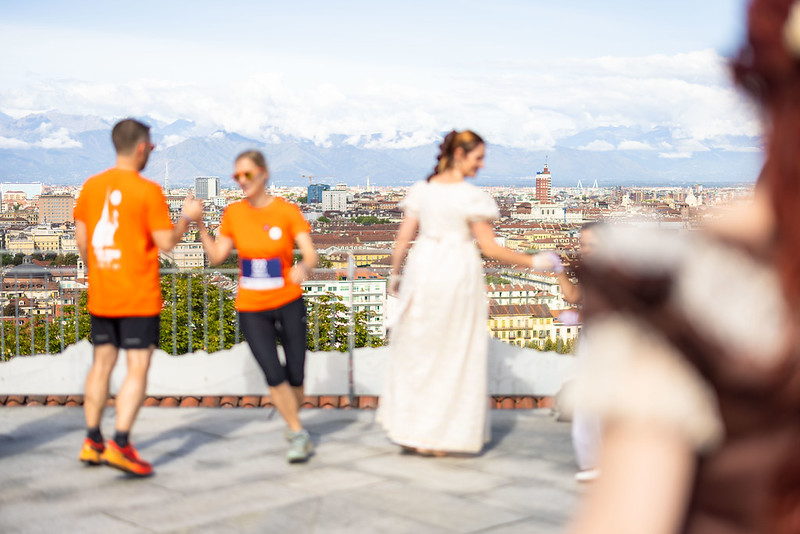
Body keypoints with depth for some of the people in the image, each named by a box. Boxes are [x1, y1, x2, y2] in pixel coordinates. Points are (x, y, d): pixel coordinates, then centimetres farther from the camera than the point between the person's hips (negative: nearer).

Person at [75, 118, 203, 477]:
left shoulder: (91, 187, 5)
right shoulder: (148, 191, -12)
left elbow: (81, 239, 9)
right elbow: (166, 243, -12)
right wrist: (187, 217, 4)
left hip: (100, 295, 6)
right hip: (138, 298, -6)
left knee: (102, 363, 15)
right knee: (138, 369, -2)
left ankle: (92, 441, 20)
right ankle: (119, 444, -9)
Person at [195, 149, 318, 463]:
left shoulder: (287, 211, -7)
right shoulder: (234, 213, 1)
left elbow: (310, 254, -14)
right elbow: (216, 257, 4)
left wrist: (304, 268, -36)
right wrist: (200, 226, -7)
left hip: (288, 302, -1)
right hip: (252, 308, 1)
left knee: (295, 376, 6)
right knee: (274, 377, -10)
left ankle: (293, 423, 35)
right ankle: (298, 434, 8)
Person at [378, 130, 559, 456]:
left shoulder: (422, 190, 3)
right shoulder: (471, 197, -12)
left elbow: (403, 237, 4)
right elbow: (489, 248, -12)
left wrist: (394, 274, 17)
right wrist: (532, 262, -4)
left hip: (422, 270, 5)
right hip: (458, 274, -5)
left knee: (416, 349, 16)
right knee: (454, 353, 8)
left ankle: (408, 430, 19)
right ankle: (438, 437, 12)